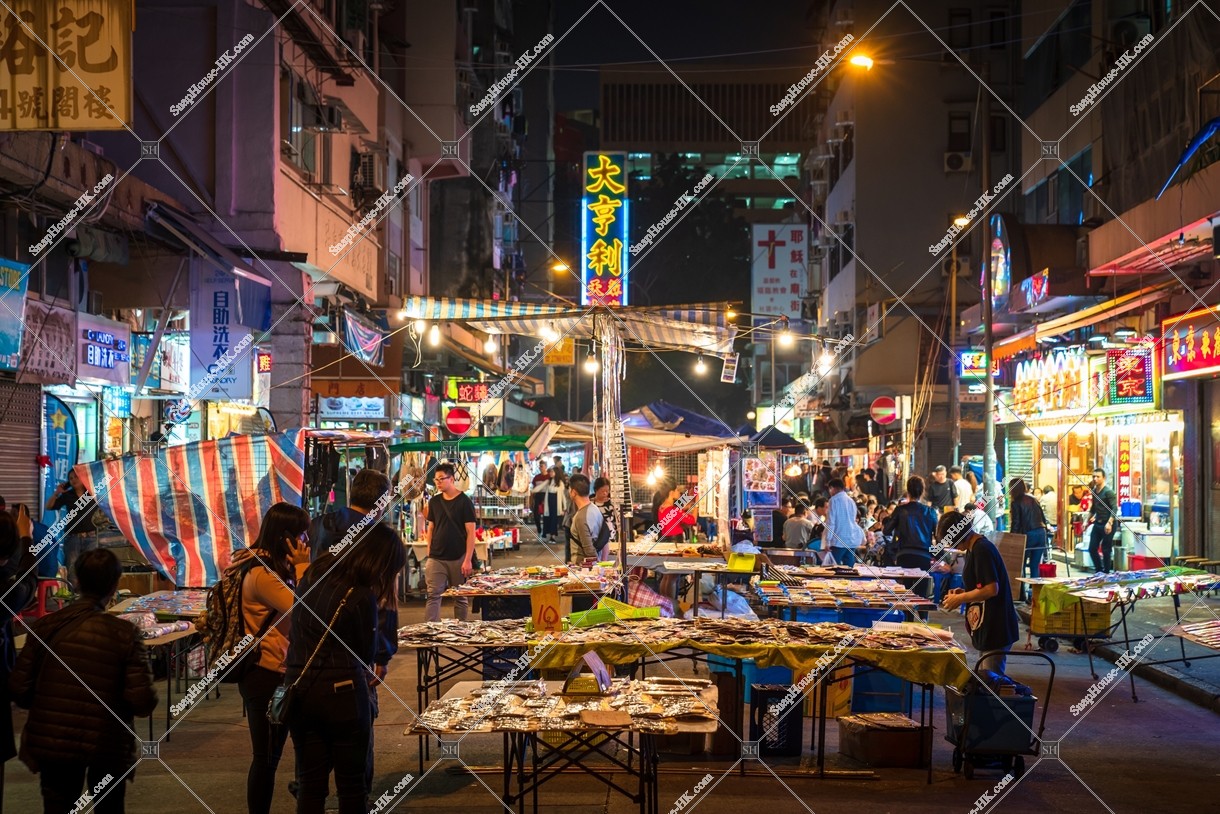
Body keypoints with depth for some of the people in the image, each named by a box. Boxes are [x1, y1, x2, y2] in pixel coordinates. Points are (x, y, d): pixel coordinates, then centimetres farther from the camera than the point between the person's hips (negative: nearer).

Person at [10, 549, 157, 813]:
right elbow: (143, 703, -17)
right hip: (107, 745, -1)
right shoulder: (124, 633, -13)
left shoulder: (45, 626, -7)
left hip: (52, 742, 1)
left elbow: (19, 690, -6)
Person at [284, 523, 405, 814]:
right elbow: (365, 654, -5)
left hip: (299, 689, 6)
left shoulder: (313, 574, 4)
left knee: (310, 782, 11)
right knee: (351, 782, 8)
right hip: (341, 692, -6)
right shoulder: (362, 597, -16)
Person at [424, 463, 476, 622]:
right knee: (433, 595, -5)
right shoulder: (434, 501, 7)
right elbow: (431, 528, 14)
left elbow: (470, 532, -7)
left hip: (458, 559, -3)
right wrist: (429, 555, 6)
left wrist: (468, 560, -13)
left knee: (461, 597, 7)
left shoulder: (464, 501, -5)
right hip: (436, 559, 3)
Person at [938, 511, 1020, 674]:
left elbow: (992, 589, -22)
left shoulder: (982, 549, -17)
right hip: (987, 629, 10)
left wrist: (960, 598, -12)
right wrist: (964, 593, 7)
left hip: (995, 629, -10)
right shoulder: (973, 549, 13)